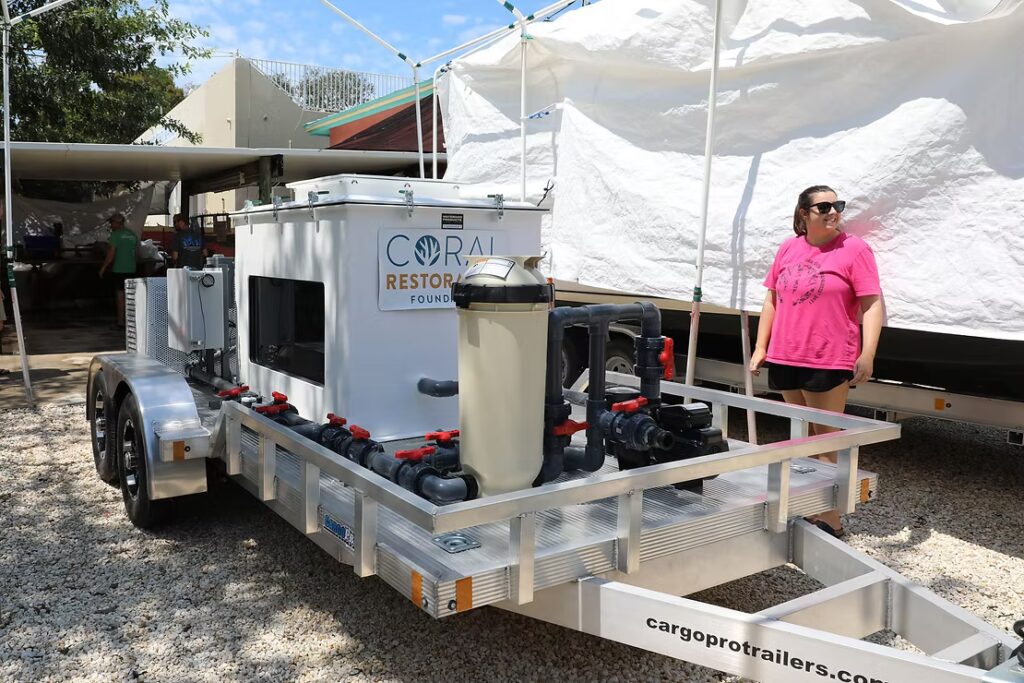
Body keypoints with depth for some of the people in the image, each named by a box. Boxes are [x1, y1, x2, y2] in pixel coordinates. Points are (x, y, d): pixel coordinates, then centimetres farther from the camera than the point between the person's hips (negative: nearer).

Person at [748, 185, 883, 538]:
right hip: (785, 359, 5)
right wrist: (761, 348, 12)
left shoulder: (854, 249, -5)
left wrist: (867, 355, -18)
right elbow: (771, 300, 14)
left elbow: (872, 304, -9)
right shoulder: (788, 248, 9)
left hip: (828, 362, -5)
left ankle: (829, 520, 7)